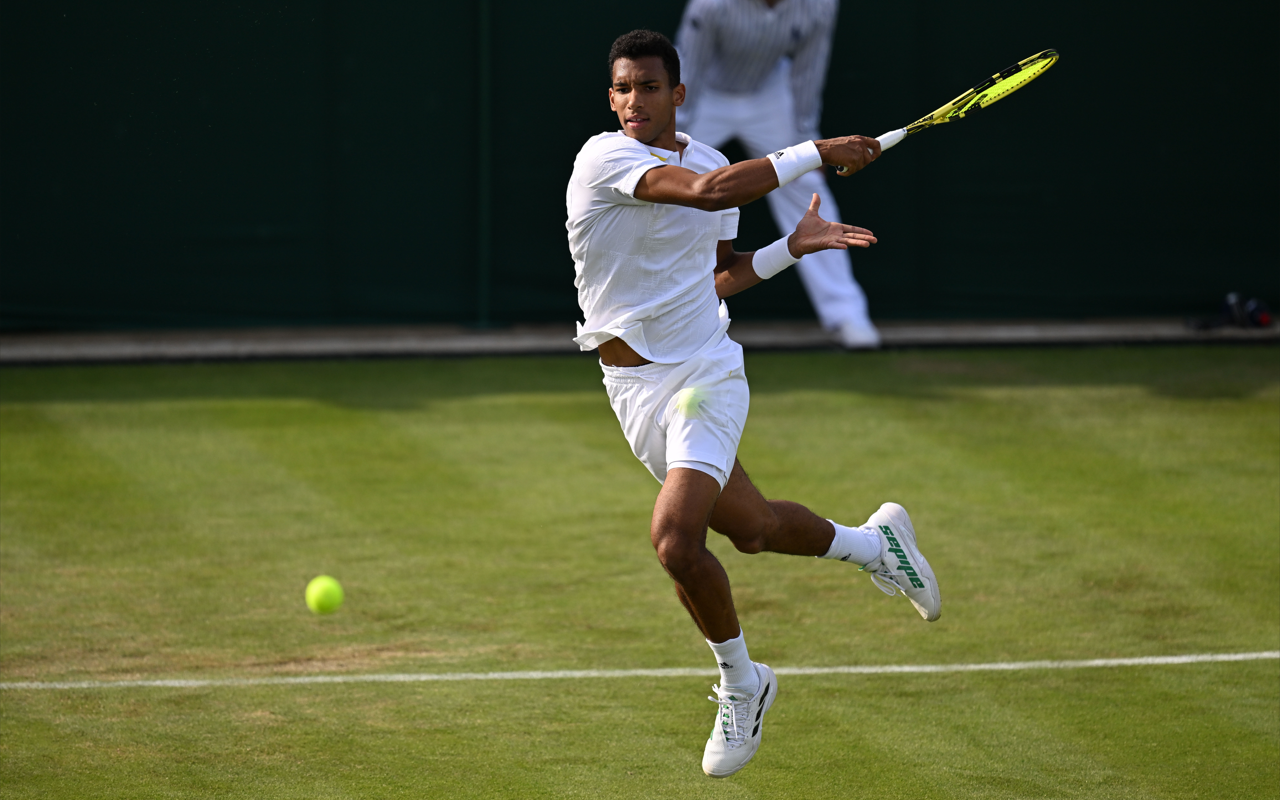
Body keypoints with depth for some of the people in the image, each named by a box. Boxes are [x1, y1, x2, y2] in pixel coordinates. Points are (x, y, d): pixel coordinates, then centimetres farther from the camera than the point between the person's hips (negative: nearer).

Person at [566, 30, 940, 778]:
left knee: (675, 539, -21)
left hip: (704, 373, 0)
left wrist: (790, 248, 3)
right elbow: (707, 192, -29)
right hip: (634, 386, 0)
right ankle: (874, 541, 46)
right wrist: (818, 153, -25)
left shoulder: (712, 162, 3)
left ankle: (741, 683, 2)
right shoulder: (605, 157, -13)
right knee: (752, 528, 15)